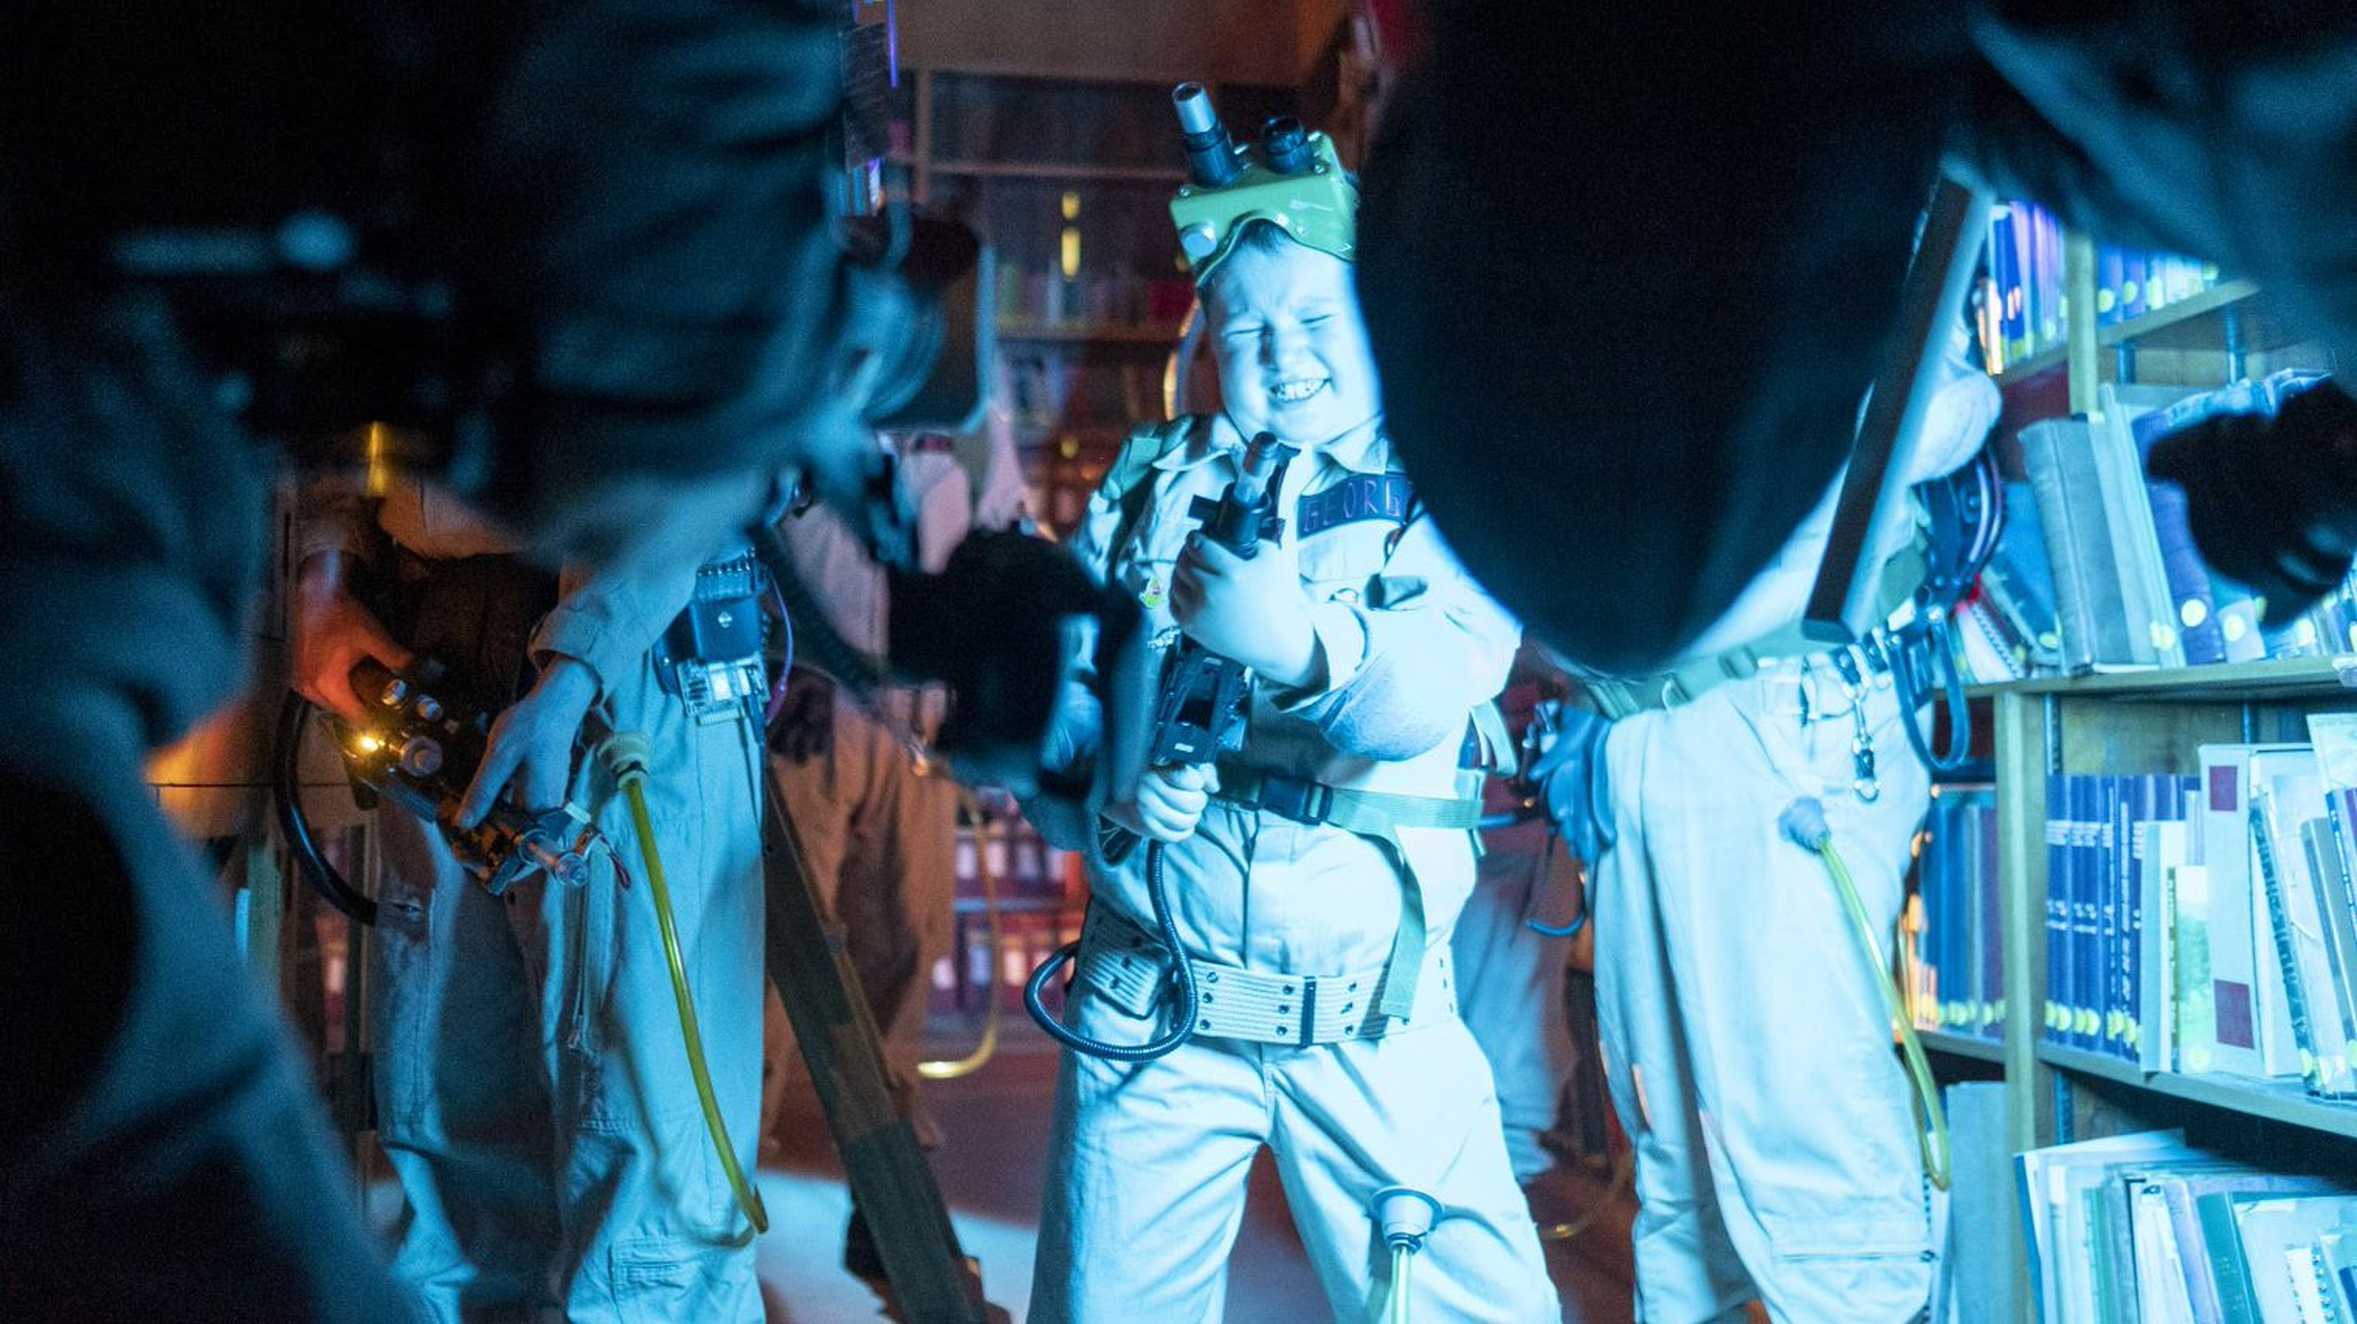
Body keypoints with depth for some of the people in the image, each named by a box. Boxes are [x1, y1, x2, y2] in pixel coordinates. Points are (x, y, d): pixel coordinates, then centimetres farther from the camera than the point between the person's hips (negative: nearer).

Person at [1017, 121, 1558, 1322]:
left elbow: (1427, 693, -18)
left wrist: (1301, 641, -38)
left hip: (1377, 1028, -1)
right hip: (1150, 1017, 2)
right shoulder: (1150, 483, 8)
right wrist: (1106, 790, -21)